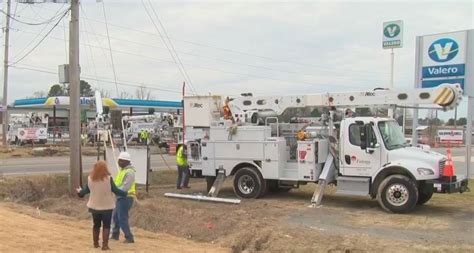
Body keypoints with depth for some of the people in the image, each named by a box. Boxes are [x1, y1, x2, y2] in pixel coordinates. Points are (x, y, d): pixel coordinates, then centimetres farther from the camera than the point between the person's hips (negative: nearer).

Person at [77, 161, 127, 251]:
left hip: (94, 206, 4)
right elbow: (115, 190, -11)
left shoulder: (90, 179, -5)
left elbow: (85, 190, 7)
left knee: (96, 225, 20)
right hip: (107, 206, -4)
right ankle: (105, 245, 0)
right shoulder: (108, 178, -16)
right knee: (106, 226, 5)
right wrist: (125, 193, 4)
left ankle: (96, 243, 29)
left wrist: (79, 192, 29)